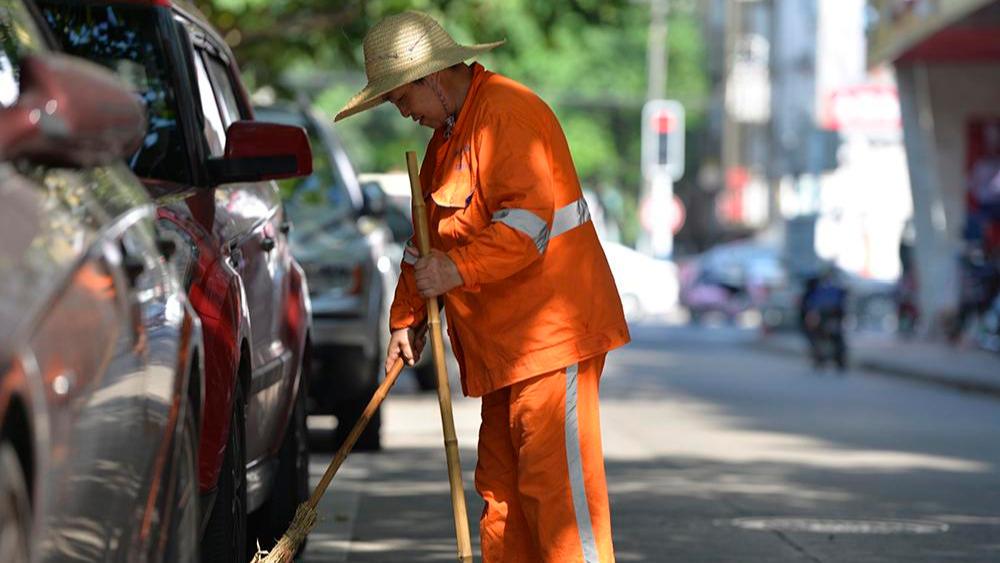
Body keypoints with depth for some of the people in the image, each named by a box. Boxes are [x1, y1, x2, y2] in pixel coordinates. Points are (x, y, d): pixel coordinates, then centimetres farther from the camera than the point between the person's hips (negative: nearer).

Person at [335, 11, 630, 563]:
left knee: (557, 480, -12)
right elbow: (430, 236, 29)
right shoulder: (447, 130, 21)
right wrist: (405, 317, 26)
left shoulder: (507, 111, -12)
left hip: (551, 329, -10)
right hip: (500, 342, 10)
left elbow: (530, 217, -23)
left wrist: (459, 268, -26)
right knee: (501, 483, 8)